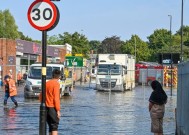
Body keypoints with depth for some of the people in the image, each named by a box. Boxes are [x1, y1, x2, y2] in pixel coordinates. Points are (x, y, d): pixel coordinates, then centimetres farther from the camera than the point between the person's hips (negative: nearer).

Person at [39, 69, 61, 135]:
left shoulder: (47, 83, 10)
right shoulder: (56, 84, -11)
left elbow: (41, 96, 15)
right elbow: (56, 98, -17)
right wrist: (58, 110, -14)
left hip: (46, 107, 7)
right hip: (53, 108, -7)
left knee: (50, 125, 15)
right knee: (54, 127, -5)